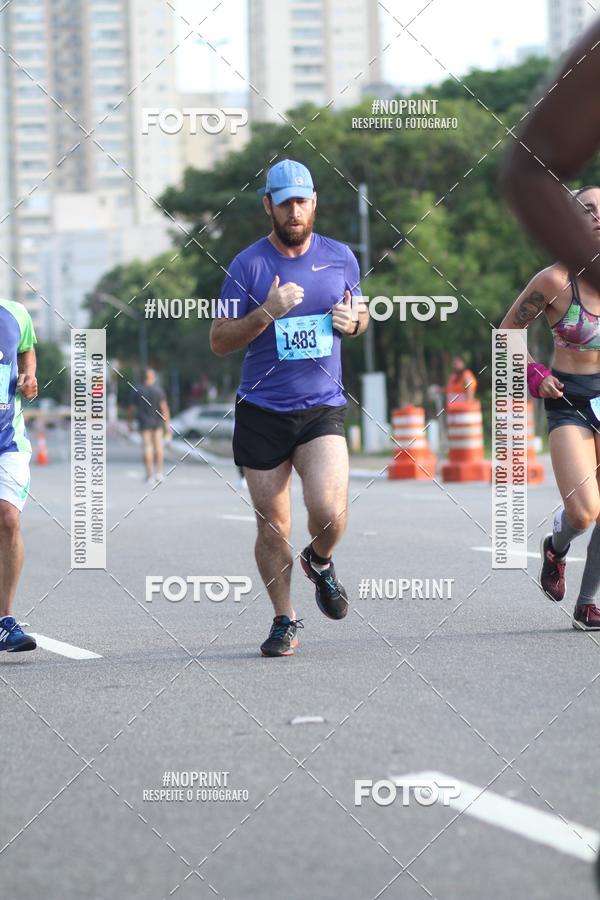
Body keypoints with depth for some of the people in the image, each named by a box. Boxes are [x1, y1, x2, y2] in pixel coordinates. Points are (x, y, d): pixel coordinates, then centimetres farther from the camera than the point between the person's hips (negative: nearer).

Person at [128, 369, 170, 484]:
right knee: (158, 446, 12)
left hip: (144, 423, 0)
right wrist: (167, 425, -9)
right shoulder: (159, 390, -8)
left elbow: (132, 408, 1)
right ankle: (158, 473, 11)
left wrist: (130, 422, 14)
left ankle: (150, 475, -2)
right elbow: (164, 408, -12)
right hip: (157, 423, 0)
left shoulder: (137, 391, -4)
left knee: (148, 448, 1)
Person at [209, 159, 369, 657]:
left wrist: (353, 321, -3)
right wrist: (266, 313, -19)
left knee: (329, 513, -19)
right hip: (261, 411, -1)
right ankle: (285, 620, 21)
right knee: (272, 528, 3)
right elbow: (219, 341, -3)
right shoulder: (248, 265, -3)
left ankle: (319, 561, 16)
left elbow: (361, 311, 22)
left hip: (323, 407, 1)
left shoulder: (340, 257, 5)